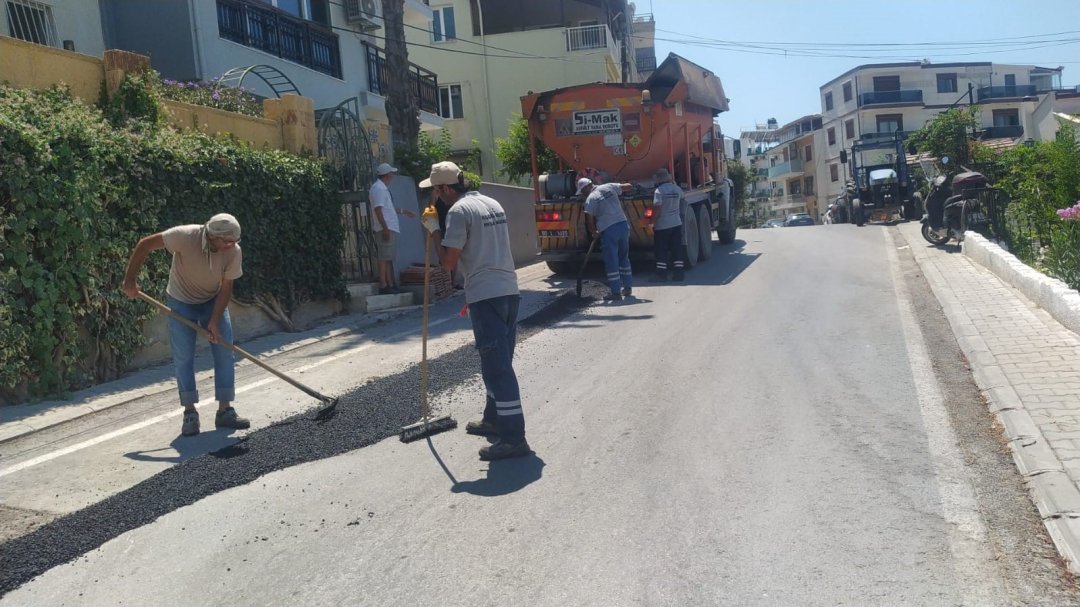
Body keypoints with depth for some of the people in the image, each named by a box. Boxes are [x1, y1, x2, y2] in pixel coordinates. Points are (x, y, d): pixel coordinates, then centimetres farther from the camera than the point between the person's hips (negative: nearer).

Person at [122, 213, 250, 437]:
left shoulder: (234, 252, -24)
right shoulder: (186, 236, -33)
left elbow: (226, 288, -15)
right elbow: (145, 244, -21)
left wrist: (214, 321, -21)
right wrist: (130, 280, -18)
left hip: (213, 301, 2)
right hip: (181, 301, -2)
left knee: (225, 352, -4)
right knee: (183, 357, -3)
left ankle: (225, 411, 3)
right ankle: (190, 413, 7)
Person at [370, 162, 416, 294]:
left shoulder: (383, 187, 18)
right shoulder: (378, 188, -13)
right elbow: (378, 209, -21)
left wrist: (403, 211, 37)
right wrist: (385, 228, -25)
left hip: (391, 228, 10)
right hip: (386, 229, -10)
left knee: (389, 257, 13)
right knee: (384, 257, -7)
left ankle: (390, 284, 18)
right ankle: (383, 286, -5)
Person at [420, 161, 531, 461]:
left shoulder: (458, 211, -9)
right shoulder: (493, 204, 17)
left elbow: (448, 262, -12)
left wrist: (433, 230, 2)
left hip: (486, 297, -9)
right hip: (509, 290, 9)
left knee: (497, 366, -8)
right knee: (500, 362, 18)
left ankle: (513, 438, -8)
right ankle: (494, 419, 32)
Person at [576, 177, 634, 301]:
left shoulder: (590, 199, -3)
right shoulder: (609, 187, 9)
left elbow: (590, 220, -3)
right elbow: (629, 186, 13)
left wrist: (594, 233, 14)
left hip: (609, 230, -6)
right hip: (623, 224, 6)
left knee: (611, 262, 1)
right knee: (624, 258, 19)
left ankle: (616, 292, 0)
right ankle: (628, 287, 25)